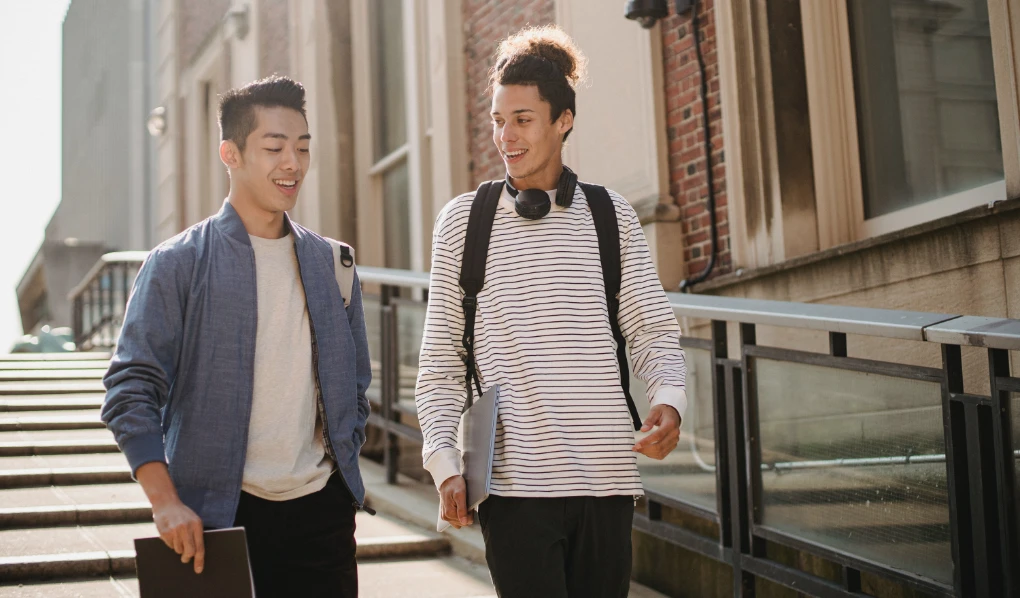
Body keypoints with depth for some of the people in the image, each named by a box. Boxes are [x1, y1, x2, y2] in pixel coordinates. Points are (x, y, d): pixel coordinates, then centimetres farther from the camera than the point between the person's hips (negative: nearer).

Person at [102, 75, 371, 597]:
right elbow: (131, 391, -8)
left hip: (320, 510, 4)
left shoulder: (330, 264, 9)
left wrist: (344, 469, 11)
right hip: (219, 515, -3)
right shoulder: (177, 265, -4)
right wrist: (166, 502, -16)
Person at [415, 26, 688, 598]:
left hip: (607, 476, 2)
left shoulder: (612, 216, 8)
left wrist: (670, 400, -13)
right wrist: (445, 463, -3)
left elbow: (654, 330, 7)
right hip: (514, 480, -1)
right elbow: (440, 359, 7)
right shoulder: (463, 220, 6)